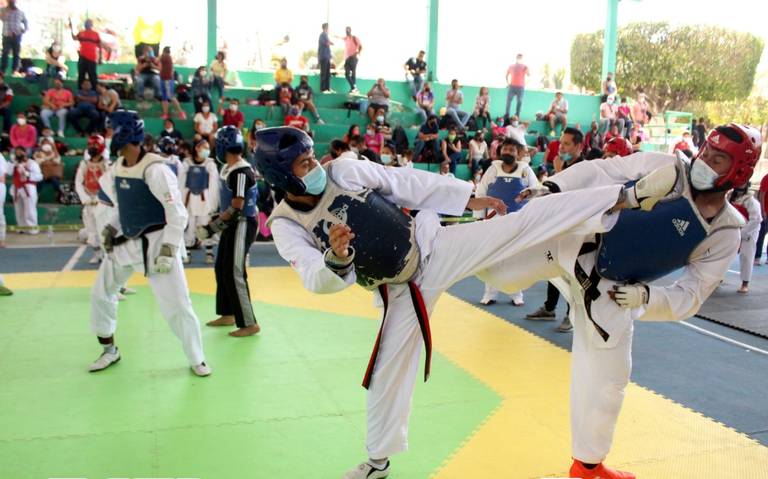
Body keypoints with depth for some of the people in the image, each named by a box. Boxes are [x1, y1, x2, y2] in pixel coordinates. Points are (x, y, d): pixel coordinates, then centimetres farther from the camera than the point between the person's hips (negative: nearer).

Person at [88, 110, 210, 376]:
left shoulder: (155, 169, -20)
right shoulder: (117, 167, 5)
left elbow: (177, 213, -20)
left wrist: (168, 248, -23)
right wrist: (111, 227, 5)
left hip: (155, 242, -8)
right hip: (125, 241, 8)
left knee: (176, 303, -6)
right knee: (100, 293, 14)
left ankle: (196, 359, 11)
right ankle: (109, 350, 33)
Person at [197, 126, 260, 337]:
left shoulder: (241, 172, -21)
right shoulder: (228, 168, 9)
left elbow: (236, 209, -23)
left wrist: (211, 228, -19)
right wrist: (214, 220, 16)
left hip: (242, 225, -10)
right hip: (231, 225, 10)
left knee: (234, 274, -9)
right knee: (222, 269, 17)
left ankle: (249, 324, -1)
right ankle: (228, 315, 30)